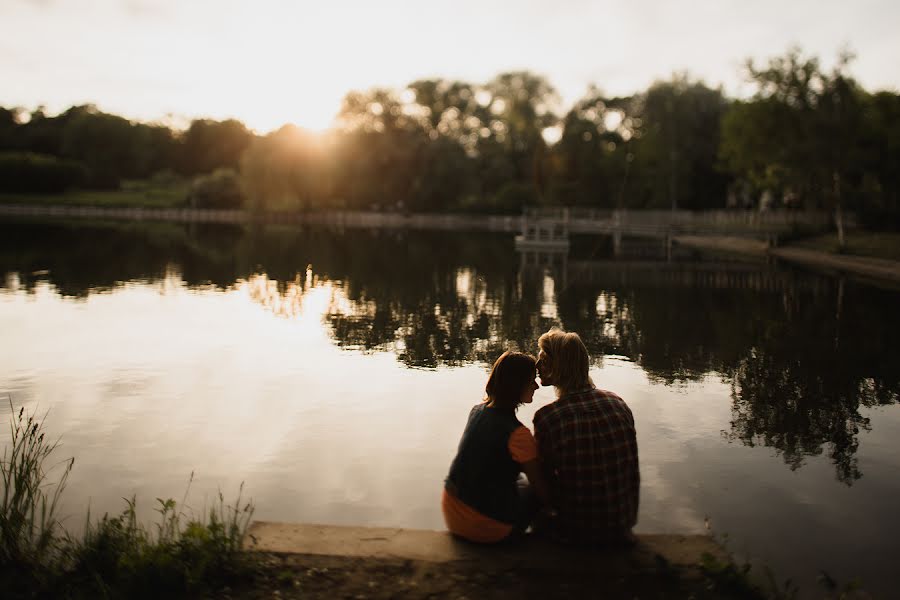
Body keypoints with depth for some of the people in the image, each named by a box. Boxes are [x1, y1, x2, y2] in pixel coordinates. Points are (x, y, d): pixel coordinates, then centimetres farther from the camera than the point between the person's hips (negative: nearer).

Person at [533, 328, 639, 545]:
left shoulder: (547, 417, -21)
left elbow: (544, 476, -8)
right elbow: (628, 467, 5)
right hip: (621, 526, 5)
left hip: (576, 532, -5)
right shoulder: (618, 403, -6)